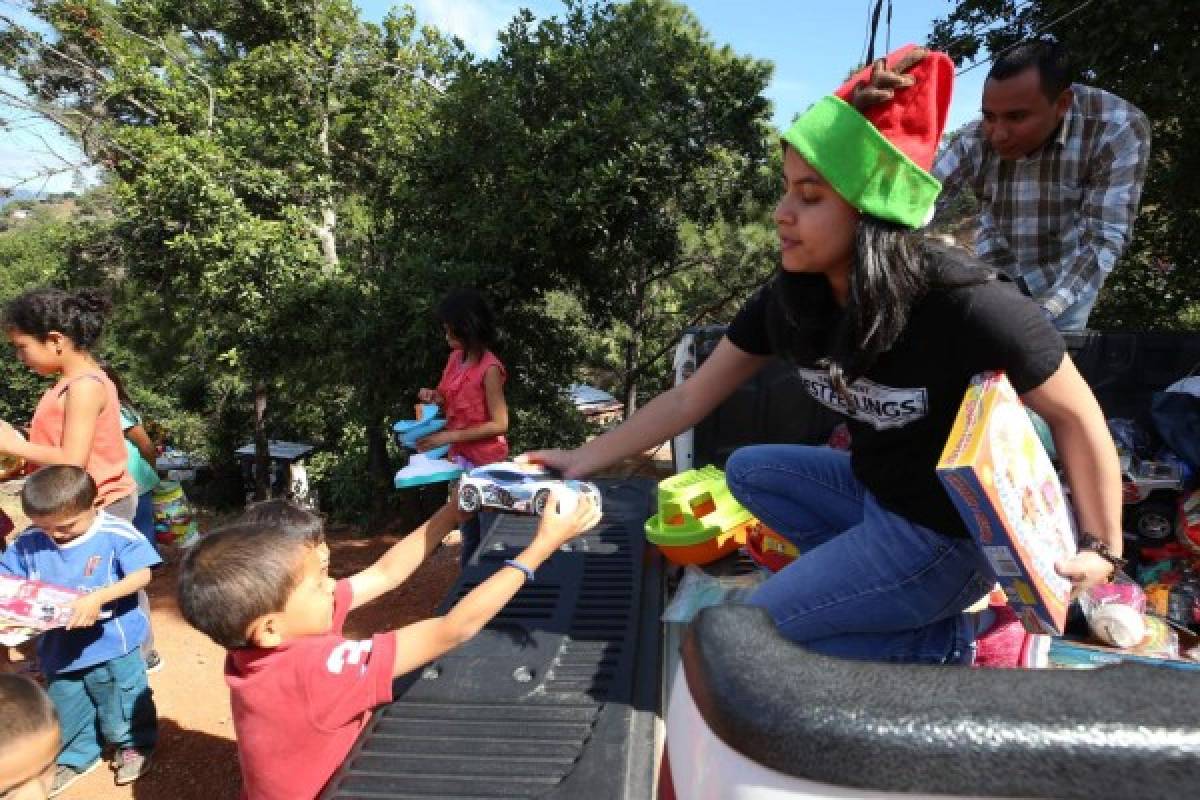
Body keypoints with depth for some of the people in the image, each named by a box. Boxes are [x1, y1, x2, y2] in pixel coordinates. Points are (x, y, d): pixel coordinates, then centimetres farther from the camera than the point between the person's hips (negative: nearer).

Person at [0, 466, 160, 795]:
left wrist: (98, 597, -39)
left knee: (121, 703, 14)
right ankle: (76, 756, 48)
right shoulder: (30, 541, -7)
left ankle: (135, 746, 40)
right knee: (66, 709, 24)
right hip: (58, 647, 5)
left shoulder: (116, 534, -21)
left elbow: (141, 575, -26)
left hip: (112, 644, -5)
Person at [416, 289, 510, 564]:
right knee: (470, 532, 17)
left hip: (483, 463, -8)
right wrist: (436, 398, -3)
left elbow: (499, 424, -19)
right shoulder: (455, 357, 4)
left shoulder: (489, 369, -19)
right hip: (460, 458, 8)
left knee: (475, 534, -1)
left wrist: (450, 437, -21)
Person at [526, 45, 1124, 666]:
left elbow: (1076, 416, -15)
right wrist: (584, 459, -3)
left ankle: (956, 642, 3)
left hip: (953, 529, -7)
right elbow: (689, 398, -3)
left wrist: (1103, 549, -13)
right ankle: (879, 589, 6)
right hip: (875, 493, 7)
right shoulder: (788, 299, -10)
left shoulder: (964, 306, -29)